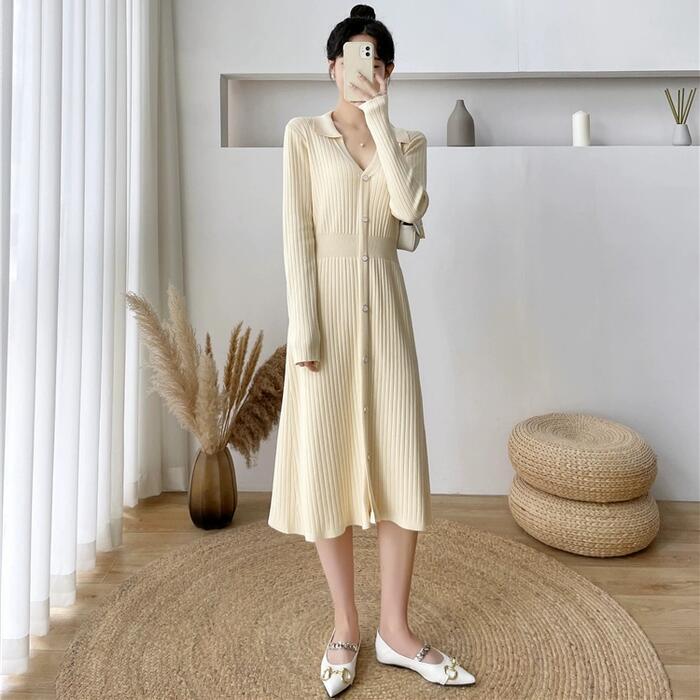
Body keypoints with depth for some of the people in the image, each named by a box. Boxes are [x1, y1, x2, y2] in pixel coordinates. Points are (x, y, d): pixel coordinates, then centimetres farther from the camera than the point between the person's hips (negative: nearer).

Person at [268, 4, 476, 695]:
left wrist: (379, 117, -5)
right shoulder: (304, 133, 7)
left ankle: (395, 630, 20)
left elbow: (409, 206, -7)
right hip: (326, 306, -2)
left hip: (385, 306, 3)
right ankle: (346, 626, 21)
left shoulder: (407, 141, 14)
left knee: (399, 463, 2)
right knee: (326, 463, 2)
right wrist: (303, 327, -12)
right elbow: (297, 232, -4)